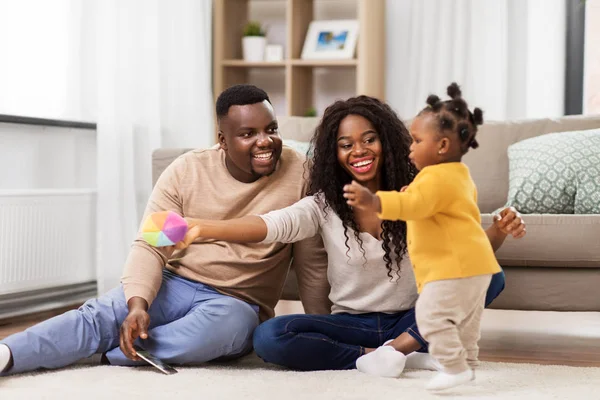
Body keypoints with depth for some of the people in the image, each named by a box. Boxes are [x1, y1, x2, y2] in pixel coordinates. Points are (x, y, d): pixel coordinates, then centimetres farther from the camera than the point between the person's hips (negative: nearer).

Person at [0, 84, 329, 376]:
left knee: (225, 323, -38)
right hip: (174, 285, 2)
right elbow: (150, 247, -7)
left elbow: (313, 263, -2)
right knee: (100, 315, -27)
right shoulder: (187, 171, -3)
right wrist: (138, 304, -25)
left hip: (237, 304, -1)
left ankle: (108, 355, -29)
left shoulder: (300, 174, -6)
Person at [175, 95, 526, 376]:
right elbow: (271, 225, -23)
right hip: (352, 325, 0)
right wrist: (202, 229, -41)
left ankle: (400, 346, -18)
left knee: (490, 276, -21)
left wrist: (499, 231, -29)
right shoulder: (324, 206, -5)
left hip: (410, 321, 1)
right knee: (270, 337, -28)